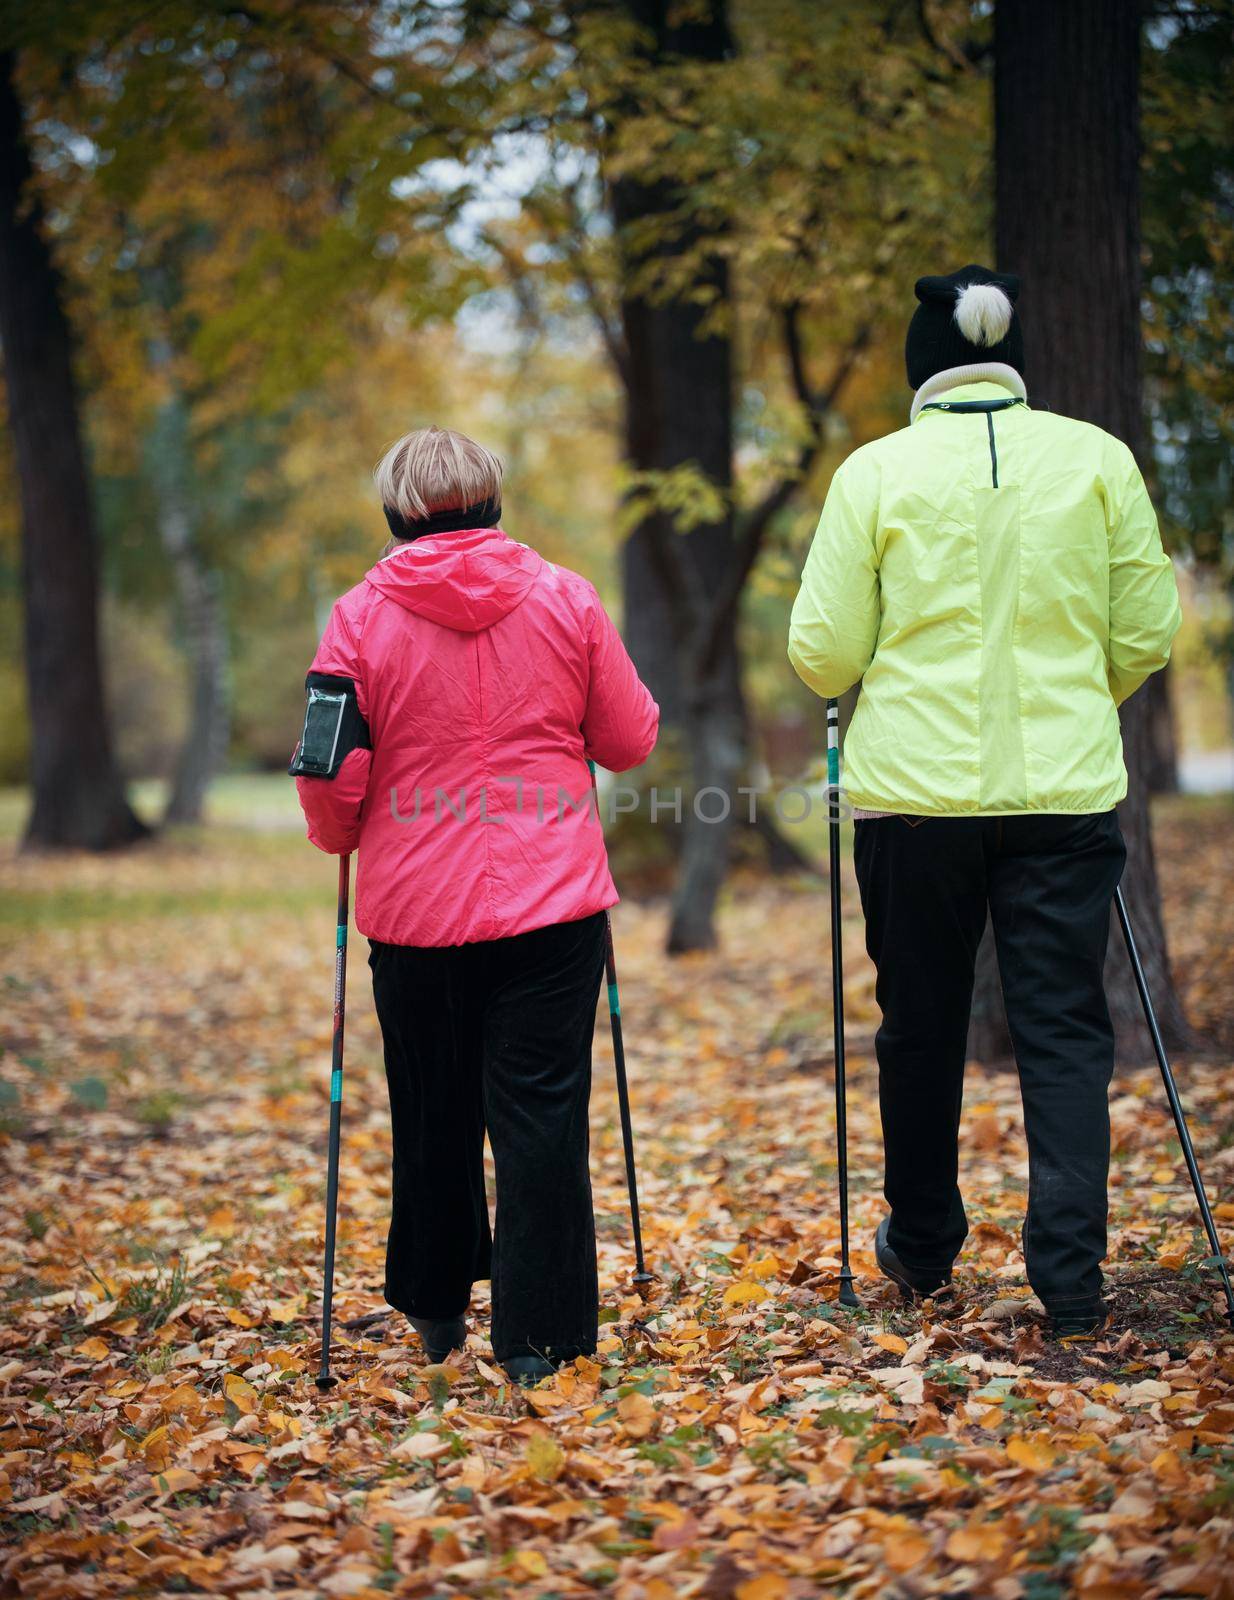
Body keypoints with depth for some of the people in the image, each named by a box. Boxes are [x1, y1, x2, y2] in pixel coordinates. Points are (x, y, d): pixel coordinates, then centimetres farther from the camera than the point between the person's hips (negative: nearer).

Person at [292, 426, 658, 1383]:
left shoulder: (362, 617, -2)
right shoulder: (566, 599, 0)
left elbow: (331, 776, -1)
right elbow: (630, 740, 7)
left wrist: (341, 837, 20)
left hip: (415, 909, 1)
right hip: (552, 907, -1)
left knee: (433, 1114, 17)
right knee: (542, 1112, 3)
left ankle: (435, 1306, 32)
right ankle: (539, 1335, 2)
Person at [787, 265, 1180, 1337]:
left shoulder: (877, 471, -3)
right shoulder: (1099, 459, 1)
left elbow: (823, 653, -3)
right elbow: (1148, 633, 5)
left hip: (914, 787, 0)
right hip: (1066, 790, 0)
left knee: (922, 1025, 14)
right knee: (1065, 1028, 5)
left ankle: (922, 1250, 28)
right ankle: (1071, 1277, -1)